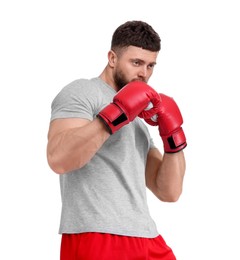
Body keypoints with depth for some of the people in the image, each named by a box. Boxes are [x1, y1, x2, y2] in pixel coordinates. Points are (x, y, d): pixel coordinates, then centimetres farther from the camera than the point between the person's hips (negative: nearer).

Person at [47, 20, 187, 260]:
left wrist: (173, 137, 4)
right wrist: (117, 114, -21)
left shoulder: (138, 120, 22)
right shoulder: (81, 93, -2)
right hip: (95, 240, -8)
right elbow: (58, 159, -20)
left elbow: (169, 192, 16)